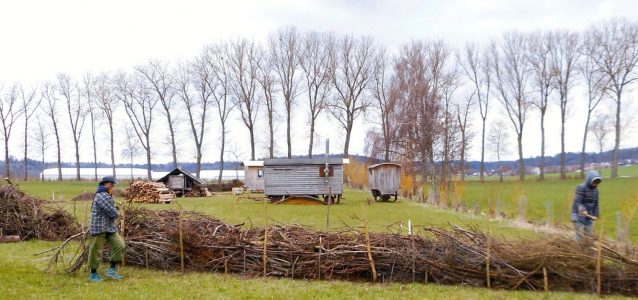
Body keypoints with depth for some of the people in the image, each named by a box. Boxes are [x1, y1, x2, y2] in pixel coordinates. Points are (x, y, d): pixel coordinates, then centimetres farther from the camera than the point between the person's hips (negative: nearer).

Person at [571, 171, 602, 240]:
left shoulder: (595, 189, 6)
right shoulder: (581, 188, -14)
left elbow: (596, 203, 14)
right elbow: (577, 202, -20)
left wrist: (596, 214, 11)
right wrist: (583, 210, -34)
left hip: (589, 216, 7)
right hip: (579, 214, -7)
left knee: (589, 235, 9)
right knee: (580, 235, -9)